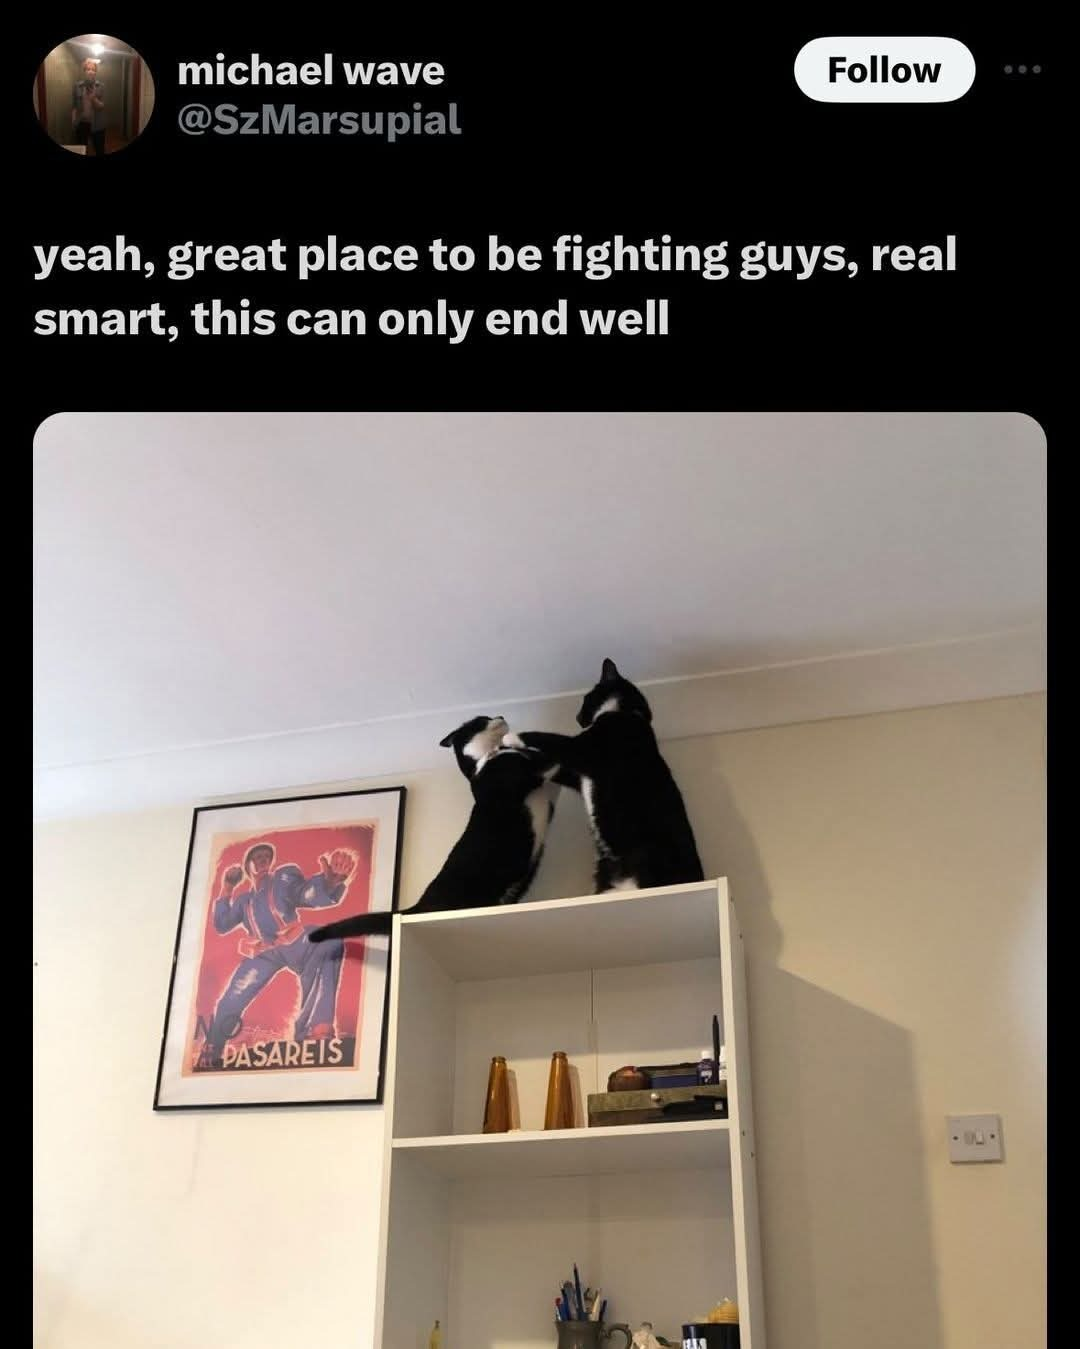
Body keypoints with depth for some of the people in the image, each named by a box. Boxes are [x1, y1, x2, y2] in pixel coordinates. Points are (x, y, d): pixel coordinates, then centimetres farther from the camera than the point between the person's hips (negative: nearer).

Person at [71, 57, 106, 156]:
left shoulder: (100, 86, -4)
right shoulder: (77, 85, -1)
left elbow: (102, 106, -9)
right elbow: (74, 105, 3)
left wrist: (94, 99, -27)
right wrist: (73, 120, -3)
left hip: (97, 124, -1)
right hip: (81, 123, 1)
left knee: (99, 150, 6)